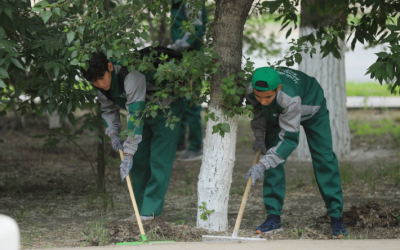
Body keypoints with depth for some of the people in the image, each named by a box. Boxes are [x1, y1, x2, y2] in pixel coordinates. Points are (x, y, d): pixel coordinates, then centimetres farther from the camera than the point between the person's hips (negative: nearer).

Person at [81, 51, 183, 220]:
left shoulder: (131, 77, -41)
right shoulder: (102, 85, -15)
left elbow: (135, 116, -45)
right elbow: (108, 110, 4)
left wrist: (128, 154, -47)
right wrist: (113, 133, -15)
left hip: (166, 110, -8)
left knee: (159, 160, -15)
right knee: (138, 160, 5)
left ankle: (151, 210, -15)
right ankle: (141, 208, 12)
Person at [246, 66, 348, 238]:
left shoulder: (289, 98, -50)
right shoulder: (251, 91, -33)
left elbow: (289, 139, -46)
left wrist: (262, 165, -51)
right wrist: (259, 135, -11)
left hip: (312, 109, -4)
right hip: (276, 114, 5)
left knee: (324, 158, -10)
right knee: (272, 157, -8)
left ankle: (336, 217, -4)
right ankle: (273, 218, -5)